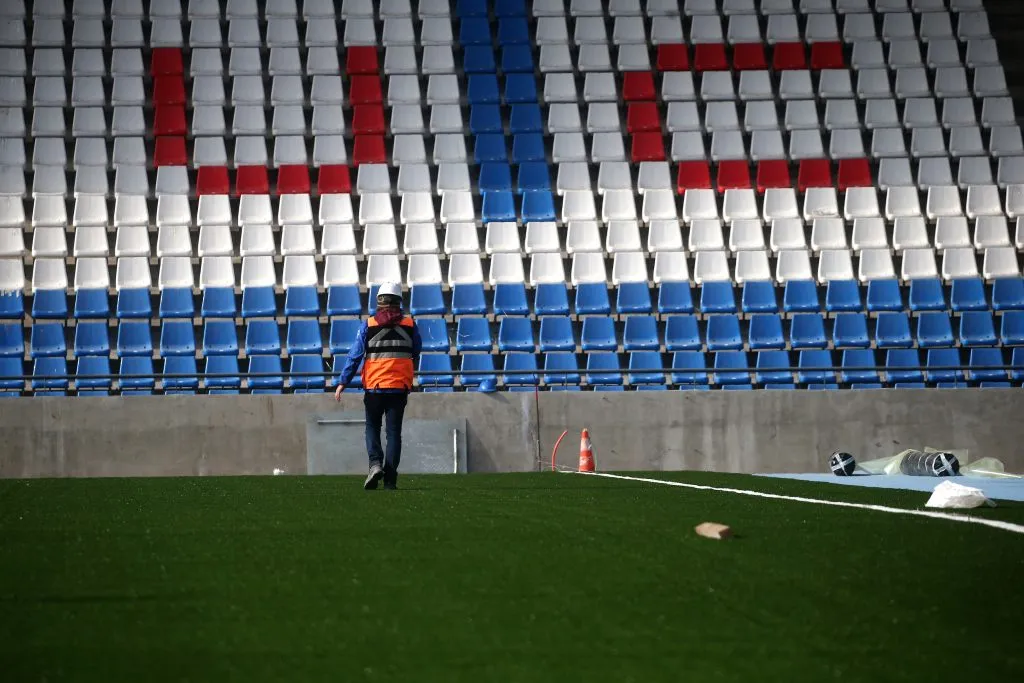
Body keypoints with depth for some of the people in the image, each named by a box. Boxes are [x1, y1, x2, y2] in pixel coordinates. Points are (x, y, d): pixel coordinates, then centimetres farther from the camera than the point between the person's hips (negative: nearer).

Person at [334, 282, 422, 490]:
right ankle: (390, 480, 0)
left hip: (374, 387, -1)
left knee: (372, 428, 13)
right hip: (400, 387, 1)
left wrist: (342, 383, -4)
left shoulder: (368, 325, -3)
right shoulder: (409, 325, 2)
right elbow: (416, 354, 16)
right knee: (394, 432, 6)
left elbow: (355, 356, -6)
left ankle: (375, 463, -11)